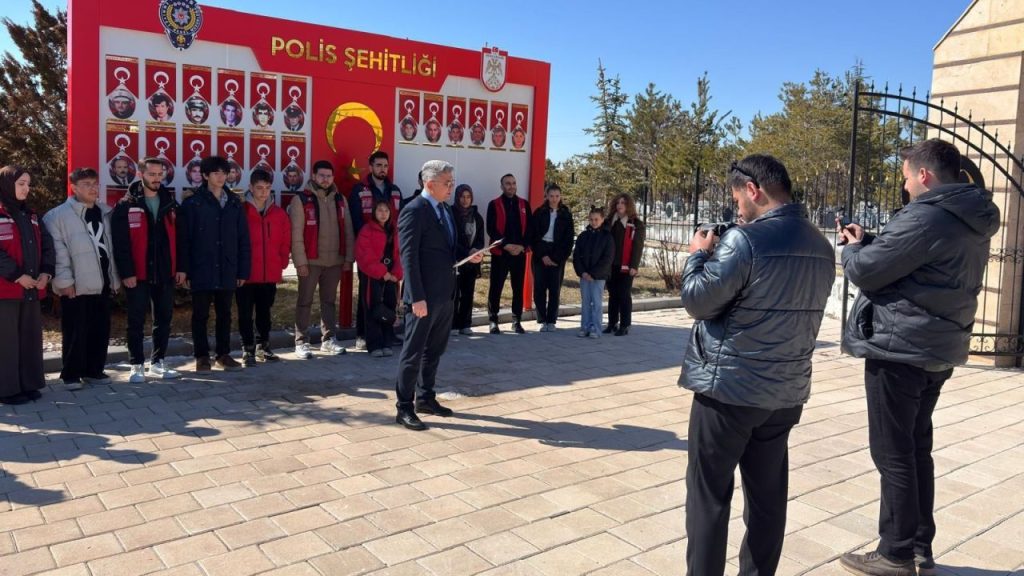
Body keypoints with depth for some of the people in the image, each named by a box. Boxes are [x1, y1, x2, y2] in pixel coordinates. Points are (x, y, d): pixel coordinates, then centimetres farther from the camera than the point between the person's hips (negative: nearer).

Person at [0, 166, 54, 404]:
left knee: (31, 337, 10)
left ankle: (29, 384, 19)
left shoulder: (30, 215, 17)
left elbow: (47, 244, 12)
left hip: (31, 288, 7)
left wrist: (46, 272, -2)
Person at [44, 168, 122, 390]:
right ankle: (71, 375, 11)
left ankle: (94, 370, 23)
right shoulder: (58, 215, -6)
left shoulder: (105, 213, 14)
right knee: (75, 332, -1)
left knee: (101, 330, 10)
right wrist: (65, 280, -16)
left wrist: (114, 277, 11)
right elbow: (56, 250, -12)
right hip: (76, 285, -6)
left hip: (102, 283, 6)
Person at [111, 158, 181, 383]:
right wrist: (126, 272, -15)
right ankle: (137, 365, 13)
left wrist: (180, 267, 3)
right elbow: (120, 243, -10)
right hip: (137, 274, -4)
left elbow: (177, 238, 9)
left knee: (164, 319, 10)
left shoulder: (170, 204, 10)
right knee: (137, 322, 4)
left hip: (165, 273, 4)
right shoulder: (126, 206, -4)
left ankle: (157, 362, 22)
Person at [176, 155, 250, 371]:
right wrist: (183, 268, -11)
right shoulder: (192, 204, -2)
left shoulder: (234, 203, 7)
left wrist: (243, 270, 3)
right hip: (201, 271, -3)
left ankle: (223, 355, 22)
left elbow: (243, 239, 7)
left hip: (227, 271, 3)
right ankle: (202, 356, 17)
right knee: (201, 315, 6)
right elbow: (183, 239, -5)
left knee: (224, 314, 11)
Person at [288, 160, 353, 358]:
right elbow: (296, 234, -10)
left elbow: (347, 230, 11)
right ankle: (301, 342, 8)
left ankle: (328, 339, 22)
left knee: (329, 301, 13)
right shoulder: (301, 200, -5)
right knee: (305, 302, 3)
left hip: (335, 261, 5)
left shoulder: (340, 200, 10)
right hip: (311, 261, -4)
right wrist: (300, 261, -15)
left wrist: (348, 258, 5)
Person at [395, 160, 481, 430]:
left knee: (435, 350, 18)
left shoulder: (445, 210, 13)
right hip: (424, 297, -8)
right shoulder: (414, 211, -13)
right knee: (414, 352, 1)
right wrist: (417, 298, -22)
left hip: (445, 294, 9)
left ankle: (425, 398, 32)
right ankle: (404, 408, 11)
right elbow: (409, 257, -18)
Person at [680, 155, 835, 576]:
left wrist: (698, 255, 5)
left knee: (709, 494, 6)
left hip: (729, 389, -7)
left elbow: (698, 301, -12)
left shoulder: (745, 240, -17)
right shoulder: (822, 248, 7)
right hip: (786, 391, 7)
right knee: (768, 495, 15)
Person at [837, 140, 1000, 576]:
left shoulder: (925, 217, -19)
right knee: (917, 449, 17)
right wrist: (870, 241, 8)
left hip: (900, 349, -10)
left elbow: (866, 271, -16)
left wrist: (853, 247, 5)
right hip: (938, 350, 10)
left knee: (893, 455, 0)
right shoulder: (973, 222, 13)